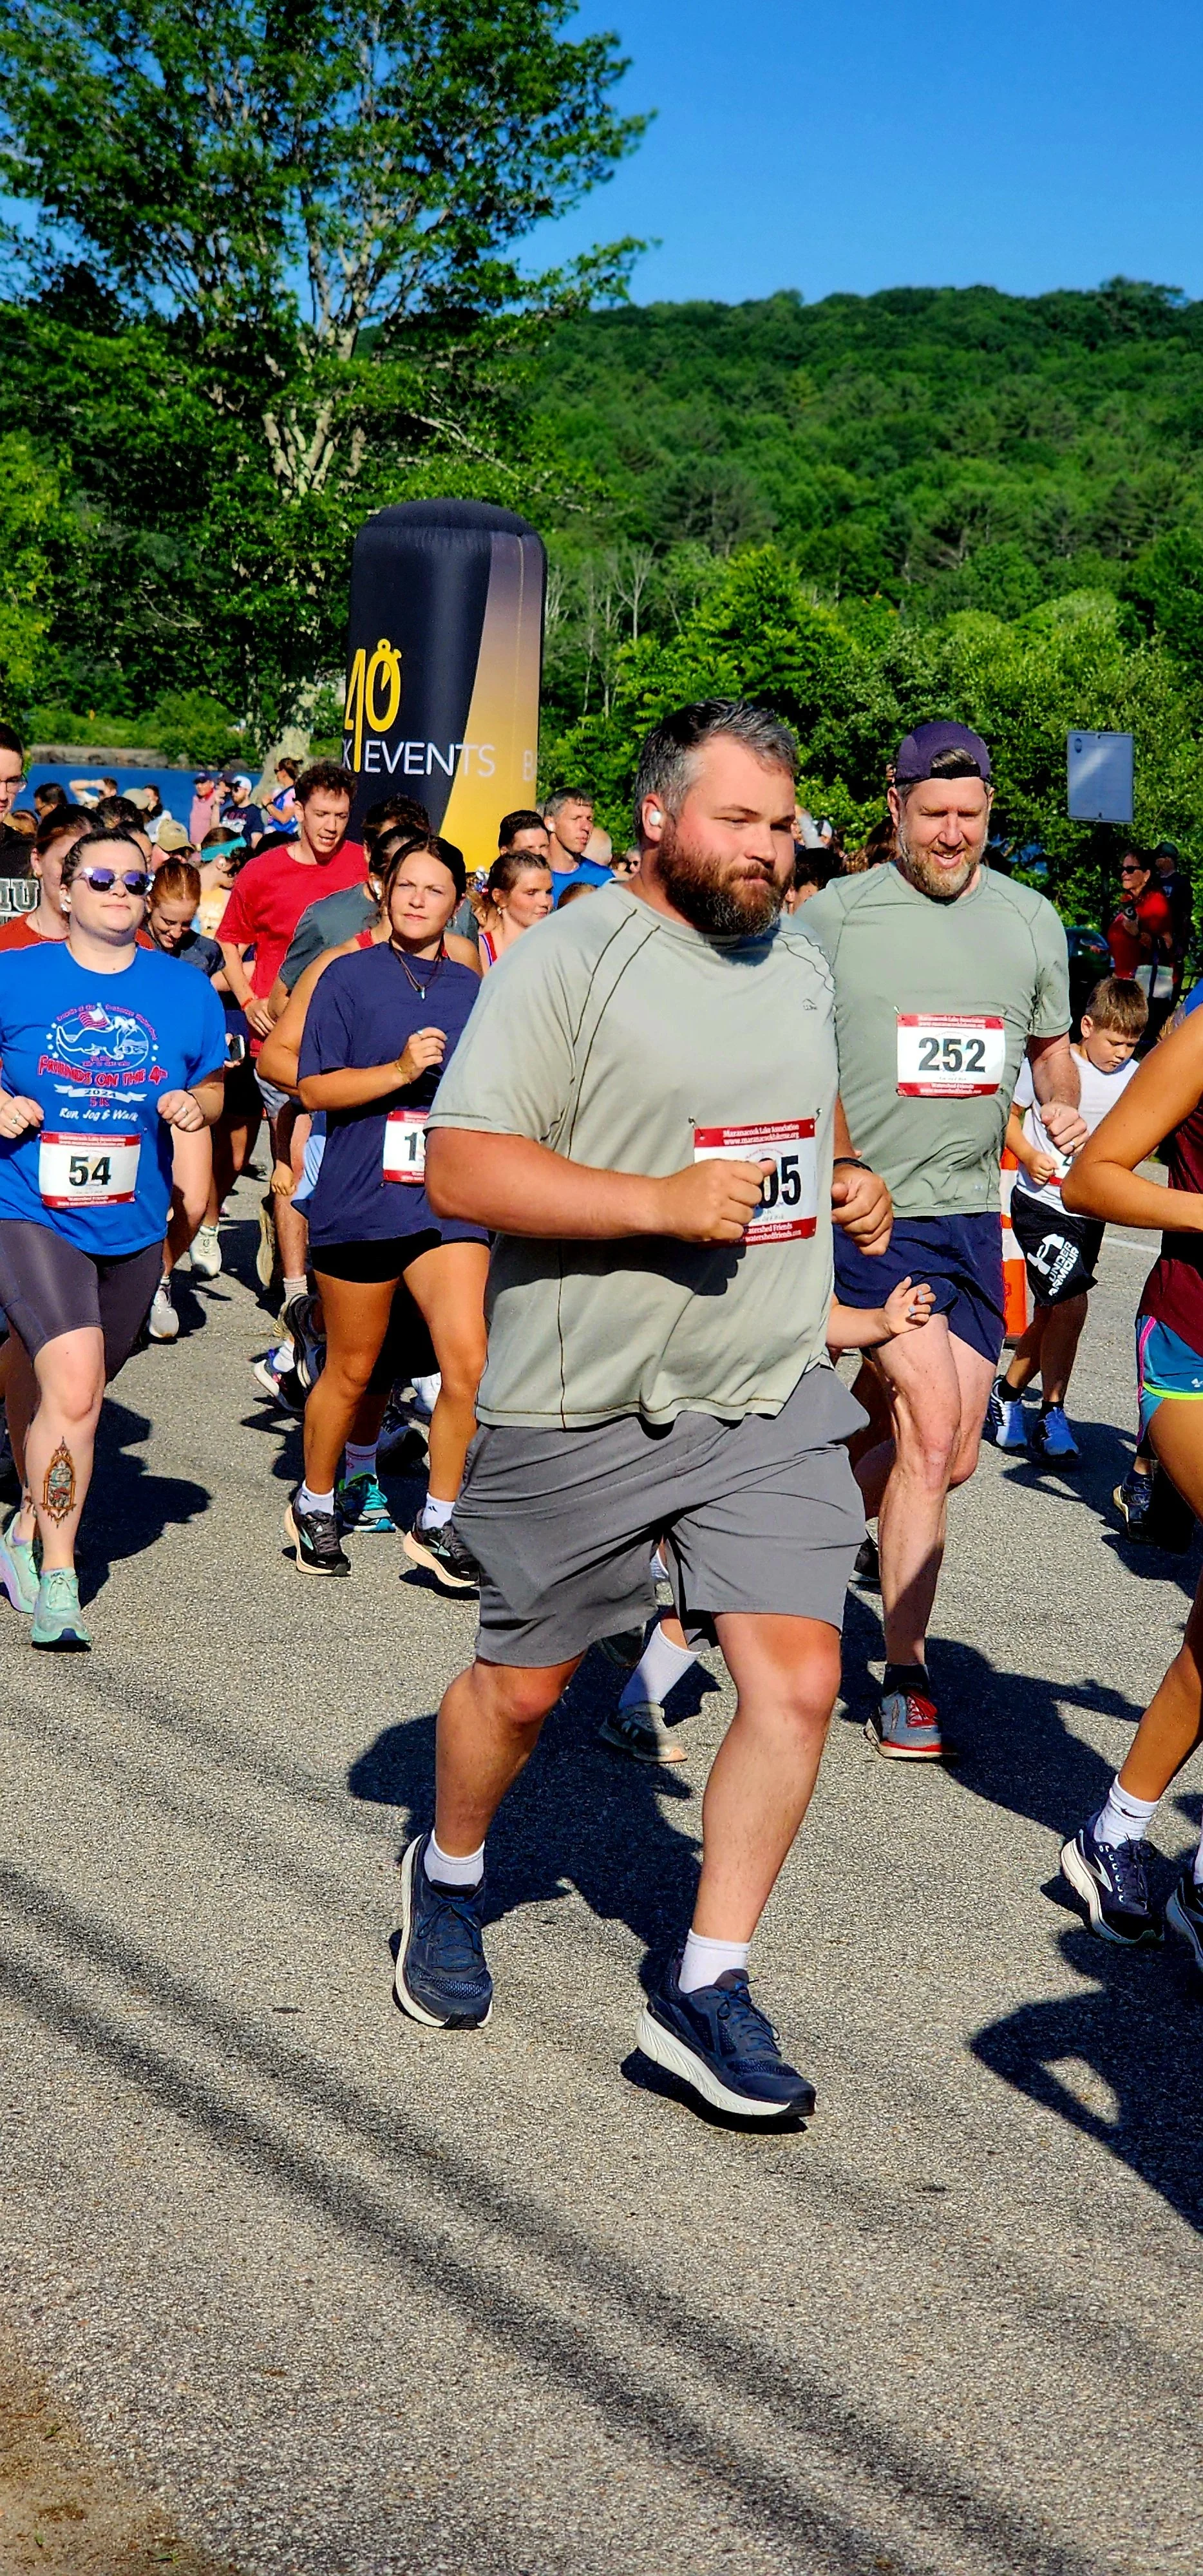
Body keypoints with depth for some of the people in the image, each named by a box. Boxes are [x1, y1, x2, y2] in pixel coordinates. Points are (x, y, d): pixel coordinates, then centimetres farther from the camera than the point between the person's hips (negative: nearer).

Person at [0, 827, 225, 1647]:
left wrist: (194, 1105, -8)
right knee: (73, 1390, -20)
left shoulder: (186, 992, 4)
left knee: (71, 1392, 19)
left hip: (131, 1224, 4)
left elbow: (212, 1086, 15)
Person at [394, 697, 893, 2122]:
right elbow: (460, 1166, -18)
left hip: (771, 1395, 5)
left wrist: (845, 1183, 9)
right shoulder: (567, 960, -11)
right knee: (522, 1685, 12)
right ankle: (447, 1873, 42)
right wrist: (662, 1203, -24)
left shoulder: (801, 965, 12)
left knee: (797, 1681, -6)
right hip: (583, 1406, -5)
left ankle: (704, 1986, 8)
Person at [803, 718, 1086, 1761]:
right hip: (867, 1208, -5)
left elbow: (1051, 1045, 22)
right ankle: (905, 1676, -4)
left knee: (950, 1459, 9)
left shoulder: (1030, 921, 8)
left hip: (972, 1213, 5)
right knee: (930, 1426, -14)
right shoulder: (837, 914, -4)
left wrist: (1066, 1109, 2)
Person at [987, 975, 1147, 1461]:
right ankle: (1052, 1415, -4)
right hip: (1041, 1201, -5)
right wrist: (1029, 1156, -15)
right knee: (1071, 1302, -18)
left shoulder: (1133, 1077, 3)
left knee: (1051, 1316, 9)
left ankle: (1007, 1394, 30)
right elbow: (1010, 1117, 1)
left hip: (1090, 1210, 5)